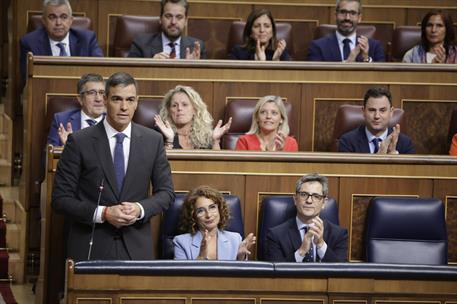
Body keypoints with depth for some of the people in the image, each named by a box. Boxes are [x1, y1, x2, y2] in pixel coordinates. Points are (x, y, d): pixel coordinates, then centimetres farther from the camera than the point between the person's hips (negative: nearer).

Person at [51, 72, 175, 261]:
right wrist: (102, 213, -16)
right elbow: (60, 199, -4)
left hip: (136, 248, 2)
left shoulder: (153, 141, 4)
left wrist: (140, 209, -9)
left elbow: (165, 192, 11)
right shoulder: (79, 142, -4)